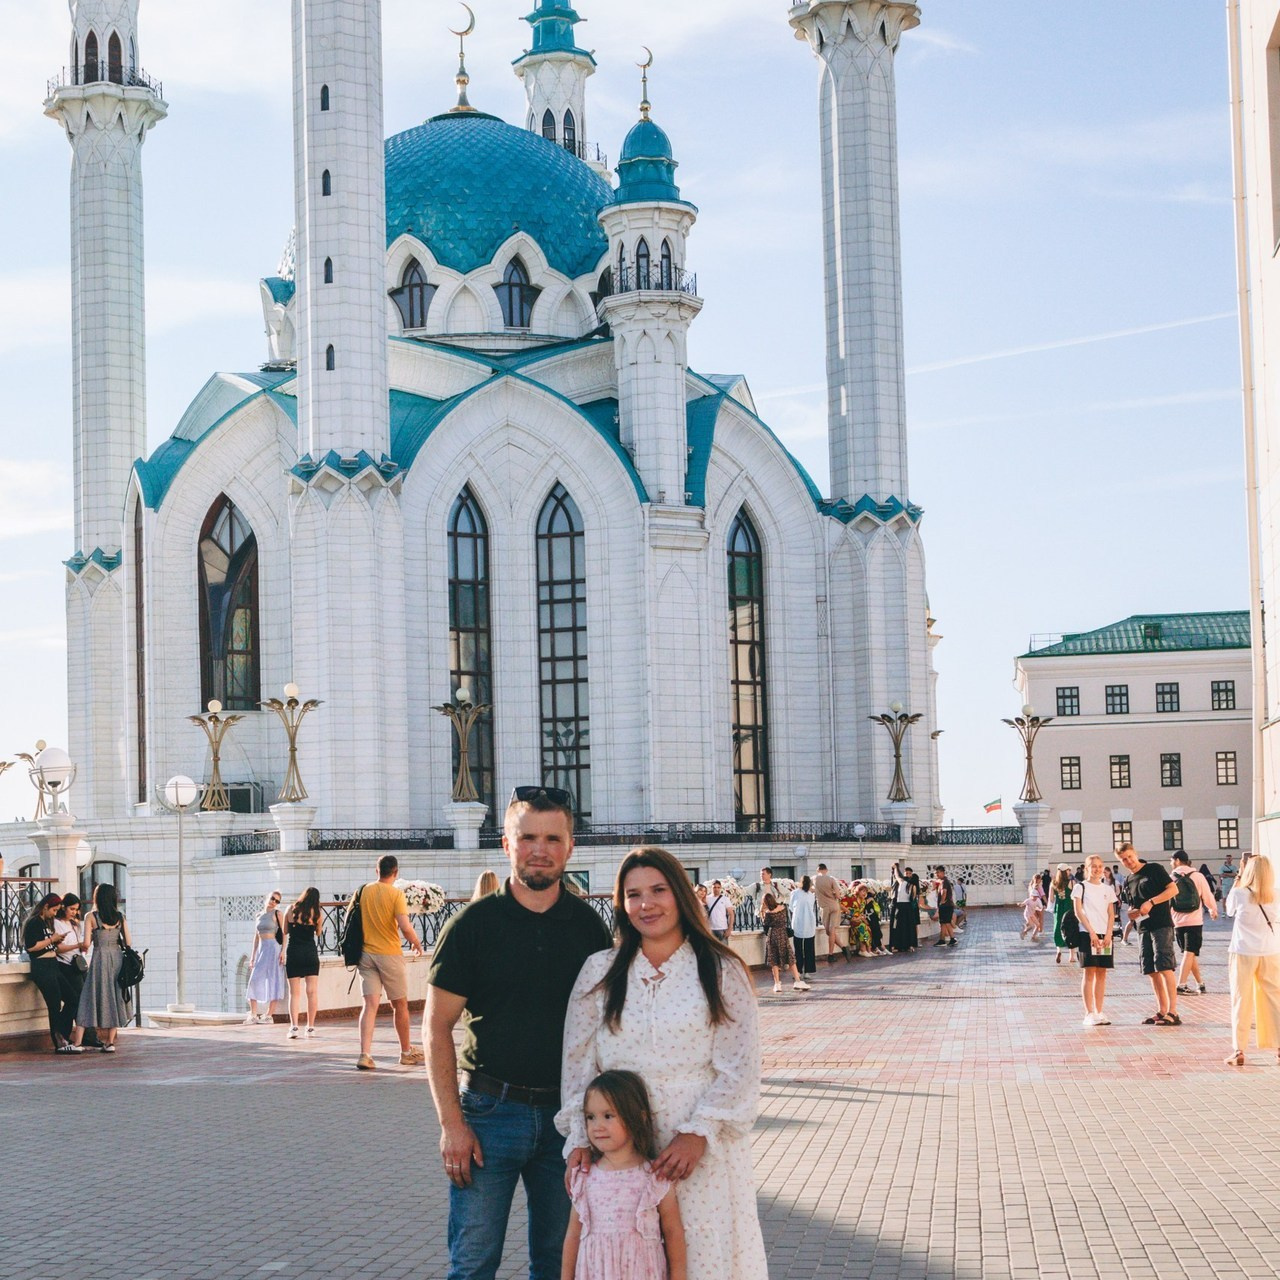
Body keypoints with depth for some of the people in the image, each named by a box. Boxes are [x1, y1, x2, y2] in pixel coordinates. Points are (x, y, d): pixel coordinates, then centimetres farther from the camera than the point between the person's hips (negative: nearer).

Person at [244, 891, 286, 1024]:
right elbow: (256, 937, 17)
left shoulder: (277, 914, -1)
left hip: (273, 948, -6)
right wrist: (252, 956, 15)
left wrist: (283, 952, -15)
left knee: (272, 980, -4)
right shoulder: (259, 916, 15)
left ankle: (269, 1014, -1)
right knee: (254, 980, 1)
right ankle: (253, 1014, 4)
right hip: (261, 949, 6)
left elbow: (283, 934, -6)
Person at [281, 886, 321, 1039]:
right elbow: (318, 932, 10)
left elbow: (285, 931, 11)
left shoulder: (292, 909, 1)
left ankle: (294, 1026, -8)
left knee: (294, 992, 3)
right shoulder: (316, 913, -1)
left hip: (293, 953, 0)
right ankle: (310, 1028, 6)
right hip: (310, 952, 0)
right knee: (312, 992, 6)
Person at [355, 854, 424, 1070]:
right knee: (400, 1005, 12)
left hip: (366, 953, 4)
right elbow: (405, 927, -19)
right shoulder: (396, 894, -12)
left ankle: (365, 1055, -14)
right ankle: (407, 1052, 25)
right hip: (390, 954, -3)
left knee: (370, 1004, 0)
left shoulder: (364, 891, 2)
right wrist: (416, 943, -2)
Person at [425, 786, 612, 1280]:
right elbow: (437, 1028, -3)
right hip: (491, 1109, -2)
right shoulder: (474, 923, -3)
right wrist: (451, 1123, -10)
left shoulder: (589, 927, 4)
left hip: (567, 1113, 3)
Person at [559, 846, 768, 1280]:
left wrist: (699, 1133, -13)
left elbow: (739, 1069, -3)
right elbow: (577, 1063, 8)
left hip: (704, 1150, -1)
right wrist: (579, 1139, -2)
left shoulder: (722, 972, 3)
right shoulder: (598, 973, 9)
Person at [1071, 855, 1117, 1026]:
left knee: (1101, 973, 4)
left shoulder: (1108, 889, 14)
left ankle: (1099, 1012, 8)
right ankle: (1089, 1014, -7)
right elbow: (1078, 911, -5)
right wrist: (1092, 932, -13)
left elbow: (1111, 914, 11)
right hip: (1087, 934, -4)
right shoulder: (1080, 887, 2)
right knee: (1089, 973, -6)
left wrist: (1108, 934, -4)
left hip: (1105, 935, 4)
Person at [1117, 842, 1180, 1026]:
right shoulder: (1128, 882, 17)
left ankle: (1173, 1012, -16)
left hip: (1162, 924, -7)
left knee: (1164, 967, -14)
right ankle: (1162, 1011, 14)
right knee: (1151, 970, 7)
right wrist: (1132, 912, 0)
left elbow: (1173, 889, -9)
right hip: (1143, 927, 7)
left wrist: (1151, 902, -16)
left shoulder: (1154, 869, -2)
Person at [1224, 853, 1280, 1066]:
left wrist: (1238, 878, 14)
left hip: (1244, 954, -2)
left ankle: (1238, 1051, 1)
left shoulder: (1239, 894, -10)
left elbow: (1229, 910, 11)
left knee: (1241, 1001, 4)